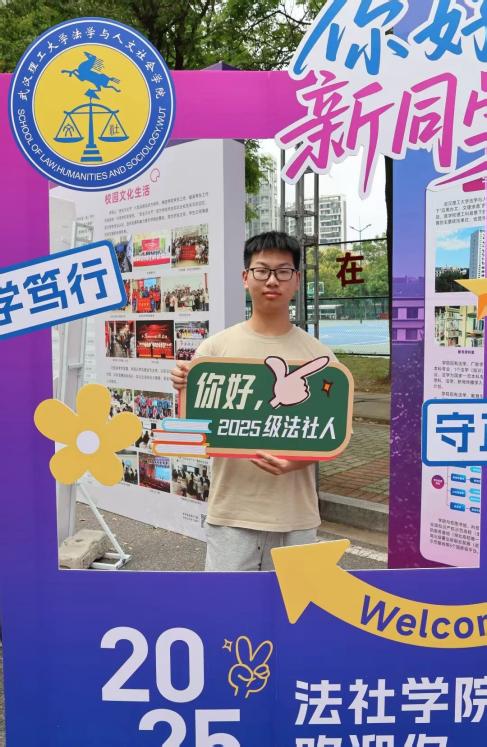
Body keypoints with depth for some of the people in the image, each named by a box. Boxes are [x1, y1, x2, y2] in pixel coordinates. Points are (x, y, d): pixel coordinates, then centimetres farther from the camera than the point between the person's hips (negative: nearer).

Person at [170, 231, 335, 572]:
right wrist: (185, 391, -18)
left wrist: (295, 461, -17)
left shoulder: (318, 355, -1)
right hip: (231, 514, -1)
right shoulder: (215, 348, -3)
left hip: (296, 517, 1)